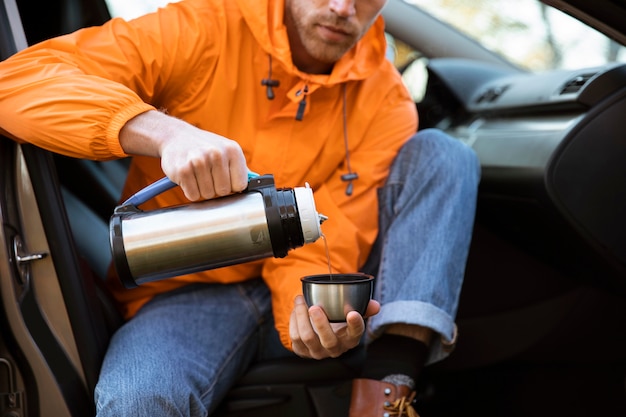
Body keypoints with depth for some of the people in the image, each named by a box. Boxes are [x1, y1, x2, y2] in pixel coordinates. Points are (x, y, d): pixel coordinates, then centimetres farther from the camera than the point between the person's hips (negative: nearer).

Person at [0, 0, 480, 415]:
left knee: (443, 155, -12)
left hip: (294, 297, 3)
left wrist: (314, 313, -34)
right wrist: (166, 132, -36)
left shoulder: (387, 104, -5)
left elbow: (322, 249, -10)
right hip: (190, 294, -3)